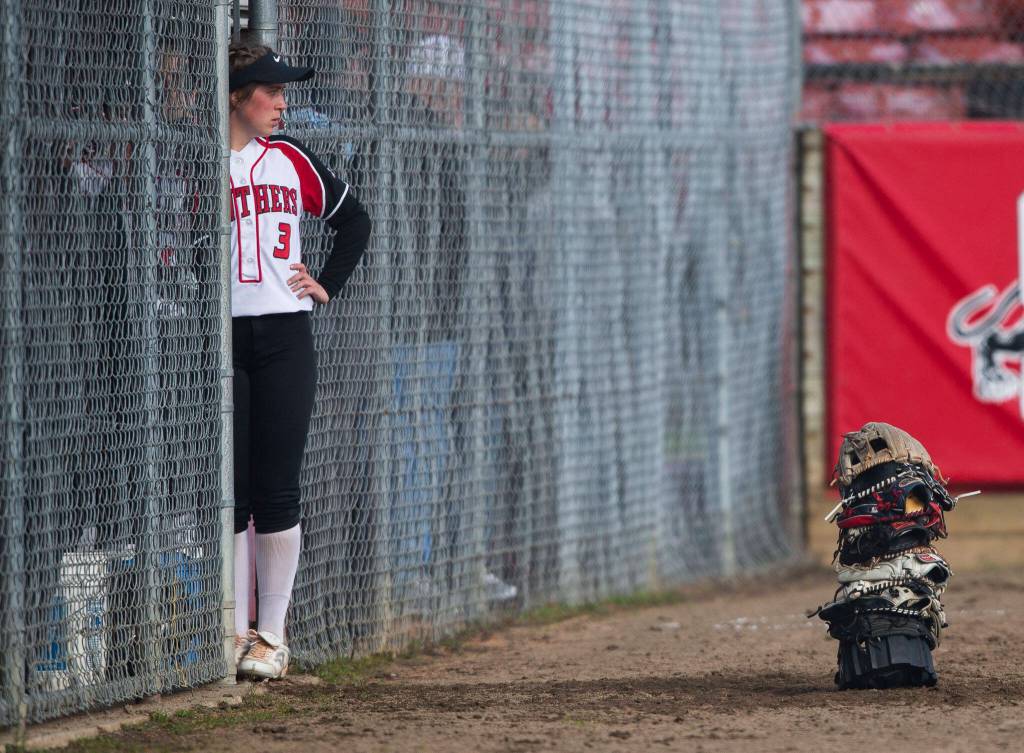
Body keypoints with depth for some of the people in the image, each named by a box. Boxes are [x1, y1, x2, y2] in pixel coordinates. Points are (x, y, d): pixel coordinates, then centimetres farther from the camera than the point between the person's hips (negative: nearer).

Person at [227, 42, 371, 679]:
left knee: (277, 491, 0)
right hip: (218, 341, -2)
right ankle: (238, 632, 8)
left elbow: (354, 220, 22)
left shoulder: (291, 161, 10)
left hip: (285, 339, 3)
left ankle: (273, 637, 6)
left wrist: (328, 284, 12)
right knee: (230, 491, 0)